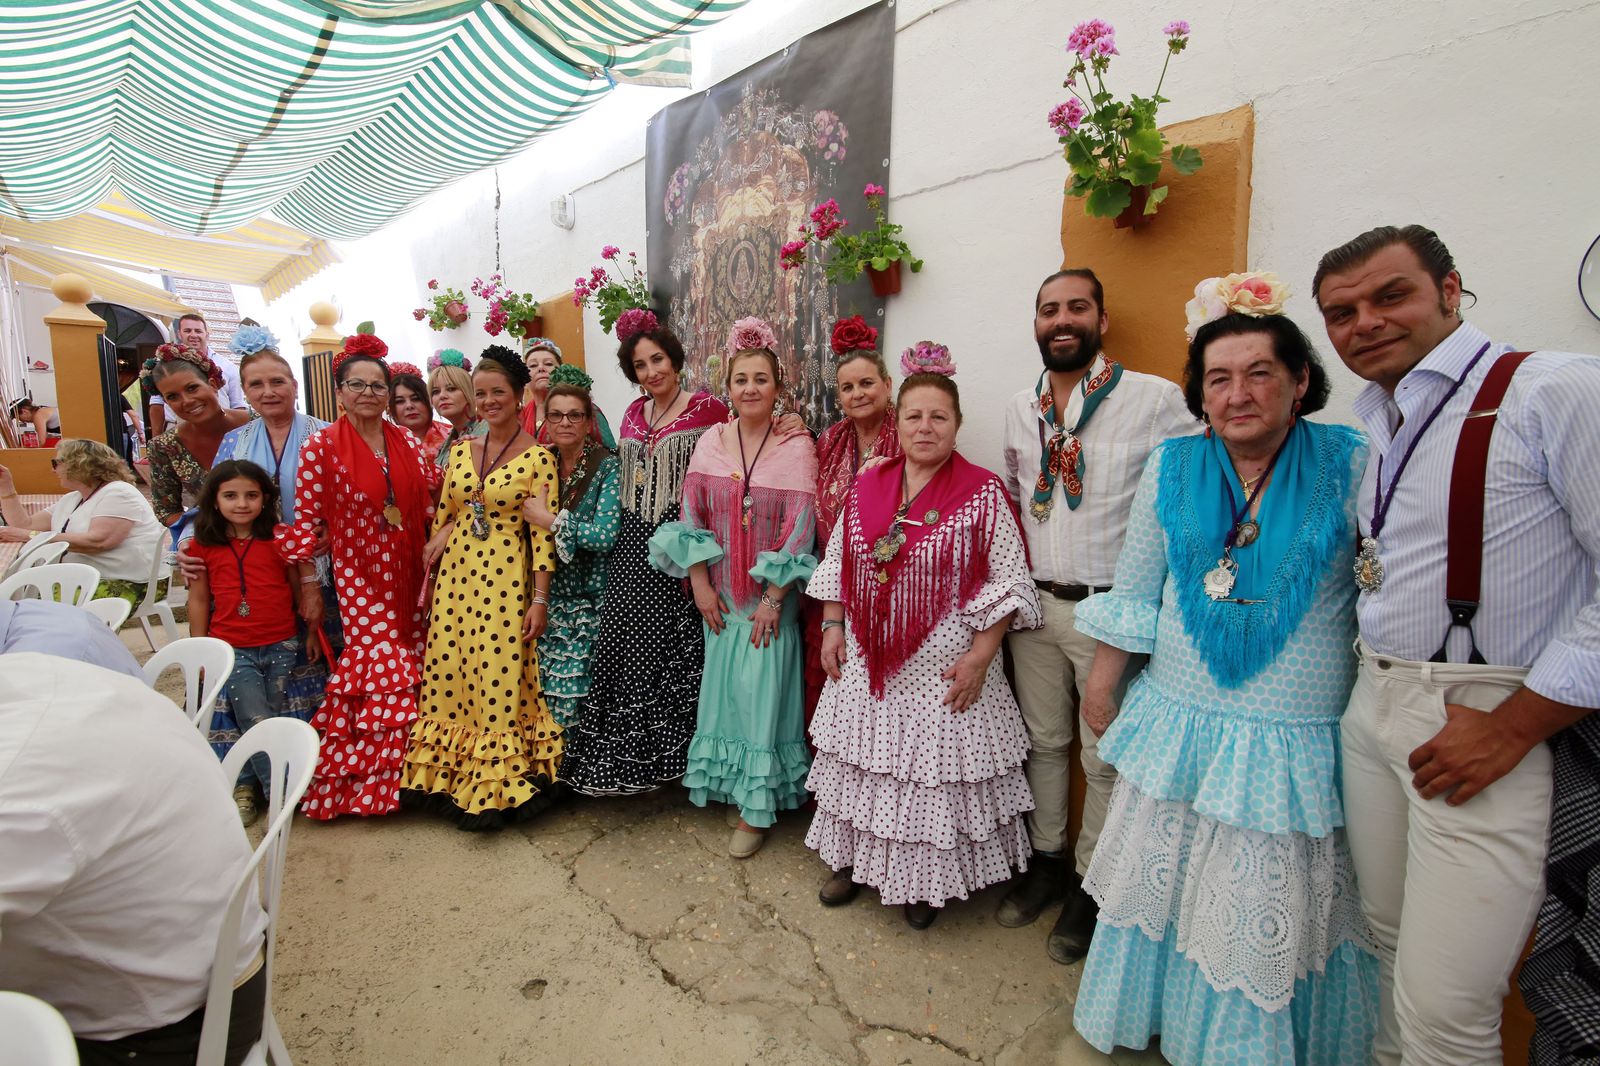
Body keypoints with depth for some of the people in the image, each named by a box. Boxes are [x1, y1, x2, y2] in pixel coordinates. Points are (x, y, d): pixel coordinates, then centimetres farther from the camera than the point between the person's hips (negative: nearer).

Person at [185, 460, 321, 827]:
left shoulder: (281, 538, -2)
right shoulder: (203, 546, 2)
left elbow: (301, 589, 6)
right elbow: (199, 599, 8)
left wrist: (311, 632, 6)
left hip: (281, 646, 0)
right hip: (232, 650, 0)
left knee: (272, 721, 6)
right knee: (258, 723, -6)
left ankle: (245, 785, 28)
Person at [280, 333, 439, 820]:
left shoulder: (406, 441, 6)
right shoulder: (321, 446, -6)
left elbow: (430, 500, 8)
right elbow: (308, 518, -5)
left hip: (408, 572, 4)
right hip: (359, 573, -4)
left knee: (409, 665, 7)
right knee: (387, 666, -6)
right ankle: (366, 780, 15)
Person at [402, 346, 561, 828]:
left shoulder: (538, 457, -8)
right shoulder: (460, 449, 9)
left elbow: (544, 532, -10)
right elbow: (443, 514, 15)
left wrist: (540, 599, -12)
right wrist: (430, 569, 10)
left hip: (506, 578, -5)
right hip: (456, 574, 5)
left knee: (498, 678, -2)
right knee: (449, 674, 8)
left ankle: (496, 788, 16)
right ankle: (449, 778, 26)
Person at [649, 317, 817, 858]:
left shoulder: (797, 447, -8)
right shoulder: (710, 442, 3)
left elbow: (800, 528, -12)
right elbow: (691, 518, 3)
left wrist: (773, 599, -14)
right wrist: (700, 584, -4)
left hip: (769, 597, -3)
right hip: (719, 596, 4)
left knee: (761, 692, 0)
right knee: (723, 688, 13)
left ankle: (757, 808, 17)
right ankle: (729, 789, 33)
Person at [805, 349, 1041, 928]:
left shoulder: (983, 493, -10)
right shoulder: (866, 485, 3)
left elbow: (1008, 583, -10)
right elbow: (835, 563, 11)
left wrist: (979, 658, -15)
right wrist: (833, 627, 4)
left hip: (943, 670, -4)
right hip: (866, 663, 4)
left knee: (934, 771, 8)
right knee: (865, 762, 16)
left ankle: (928, 882, 33)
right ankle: (856, 859, 40)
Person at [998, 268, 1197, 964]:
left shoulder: (1156, 399, -9)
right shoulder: (1020, 408, 8)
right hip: (1035, 605, 5)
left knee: (1105, 759, 8)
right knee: (1043, 741, 17)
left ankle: (1090, 884, 28)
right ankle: (1046, 862, 36)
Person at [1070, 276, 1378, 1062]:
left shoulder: (1349, 465, -7)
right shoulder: (1171, 467, 0)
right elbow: (1133, 590, 6)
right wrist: (1102, 685, 8)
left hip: (1296, 738, -2)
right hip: (1179, 724, 3)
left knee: (1271, 906, 12)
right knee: (1169, 885, 19)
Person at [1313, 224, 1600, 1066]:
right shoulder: (1376, 428, 12)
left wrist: (1512, 726, -17)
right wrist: (1373, 678, 11)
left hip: (1482, 719, -6)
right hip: (1373, 709, 7)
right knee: (1391, 944, 18)